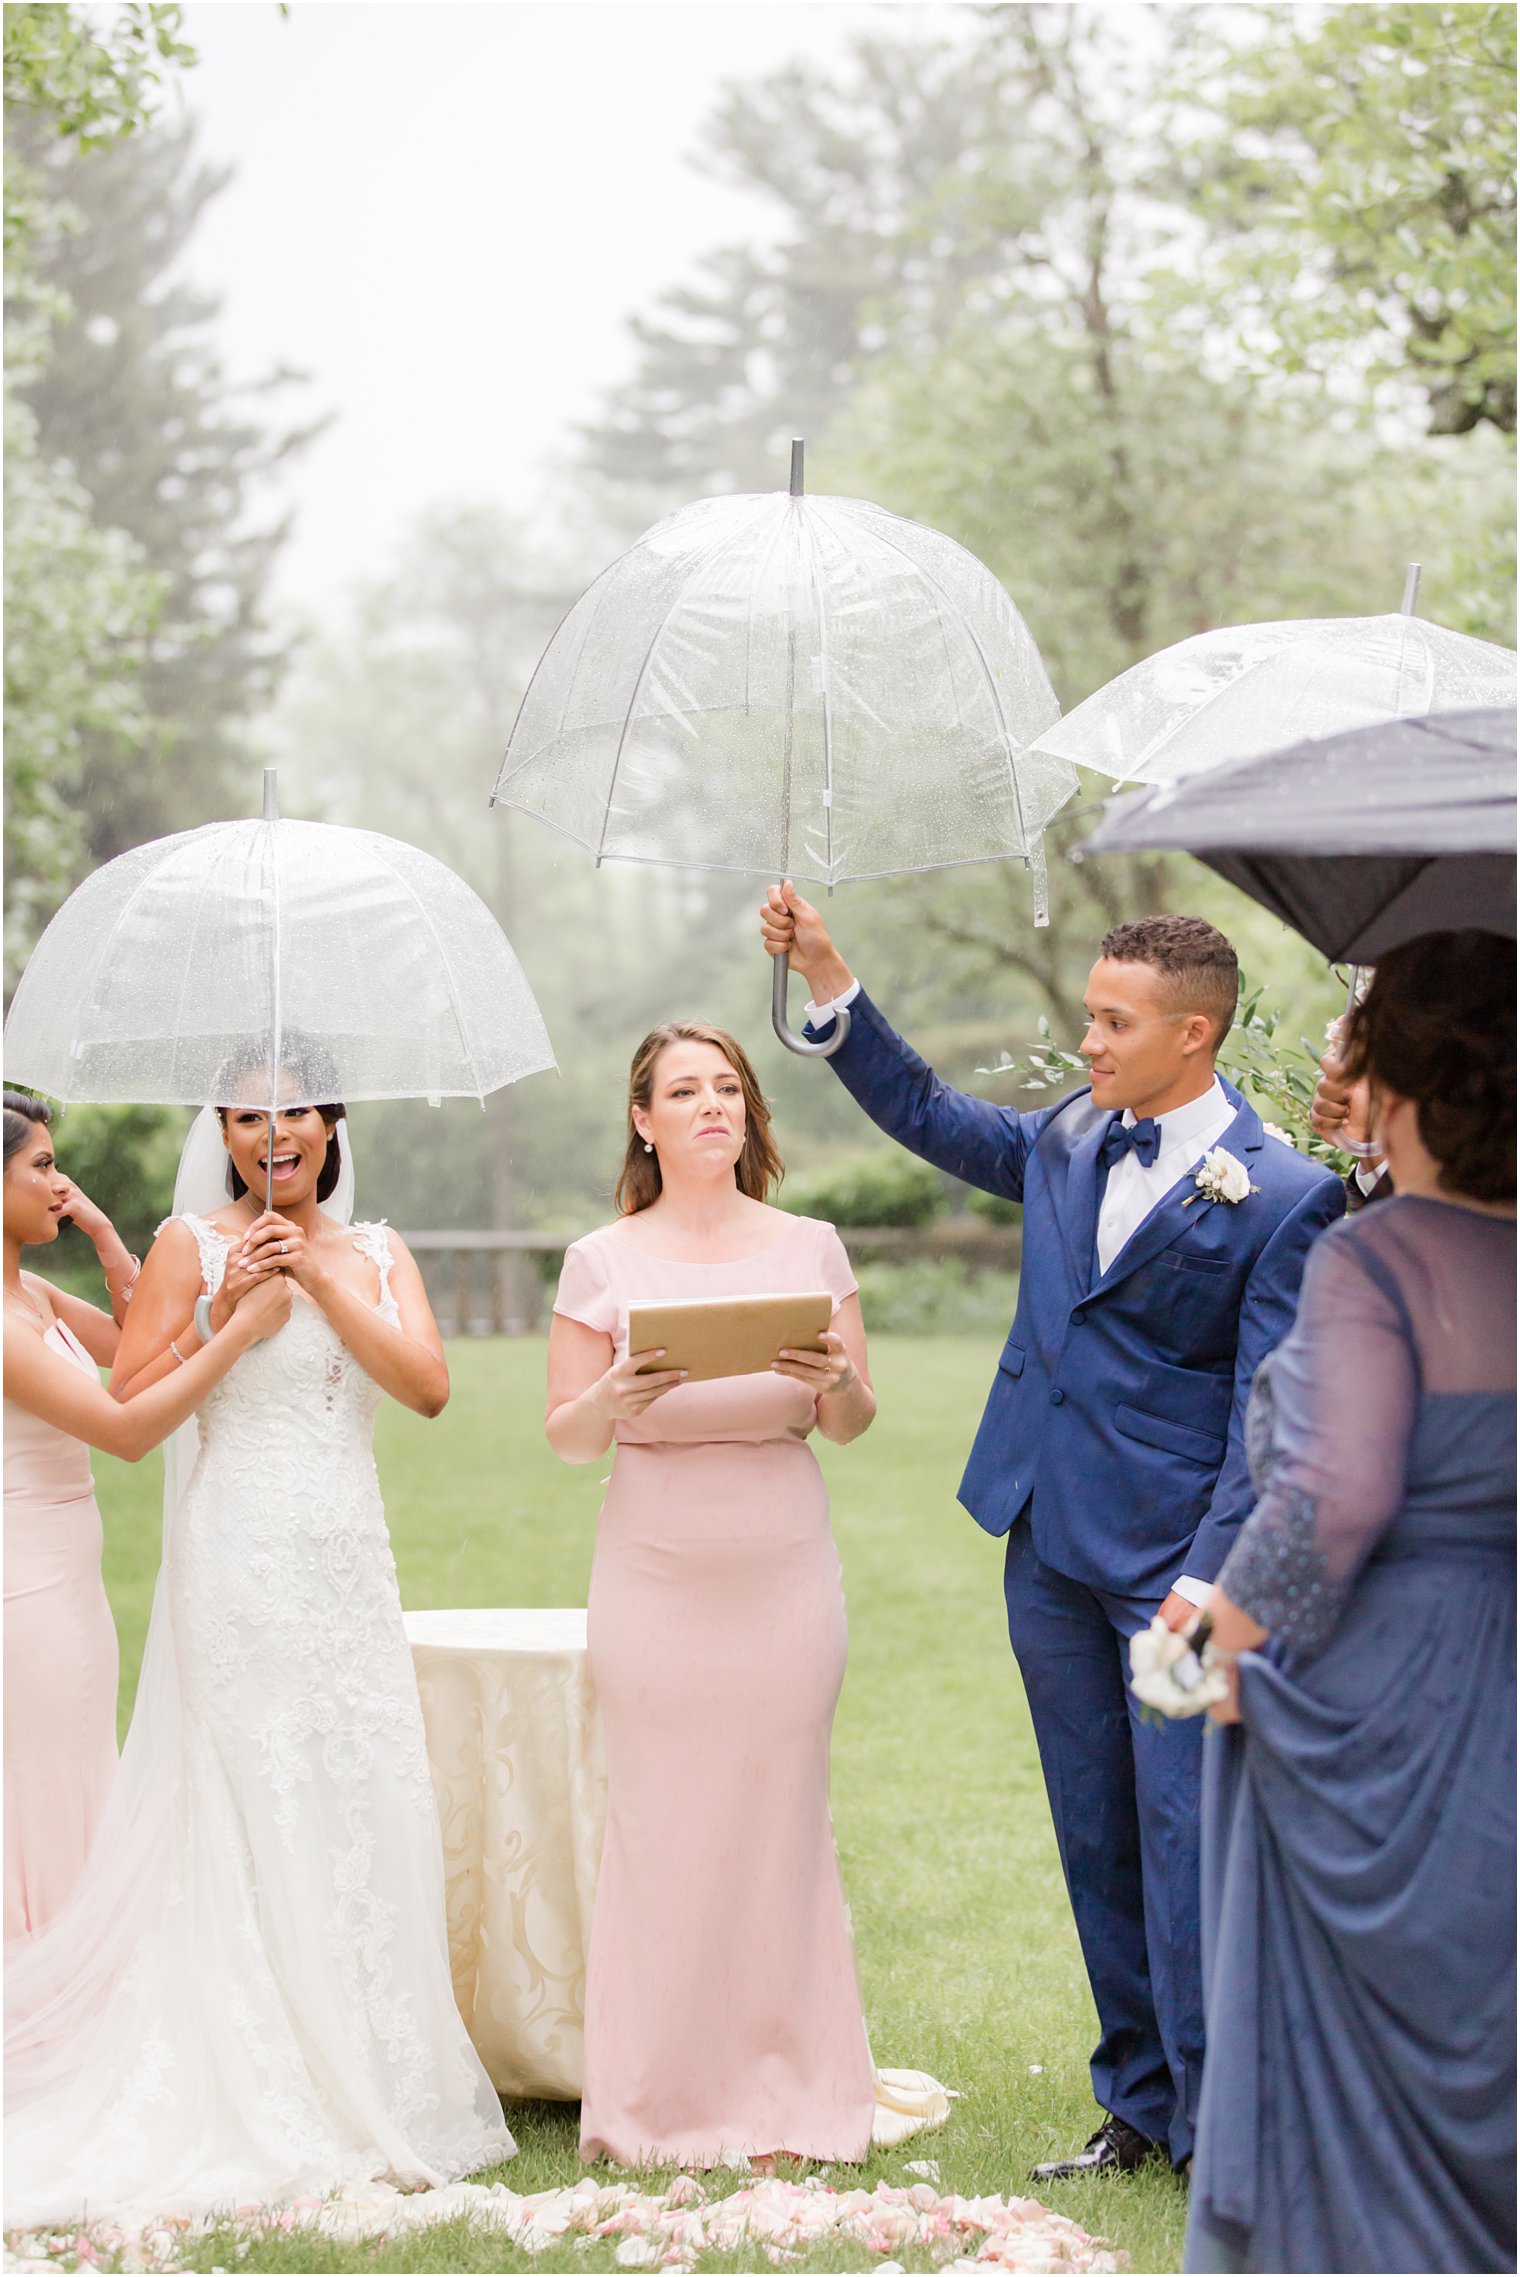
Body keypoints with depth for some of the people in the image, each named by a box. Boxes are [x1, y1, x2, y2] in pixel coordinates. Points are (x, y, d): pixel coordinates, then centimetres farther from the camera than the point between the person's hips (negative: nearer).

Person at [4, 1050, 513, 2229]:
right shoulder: (193, 1245, -1)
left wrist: (322, 1279, -8)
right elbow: (129, 1409, -7)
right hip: (240, 1552, -5)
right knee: (252, 1808, -4)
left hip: (351, 1559, 5)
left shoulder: (374, 1251, 12)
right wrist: (226, 1315, -14)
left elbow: (429, 1386, -3)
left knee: (369, 1802, 3)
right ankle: (263, 2098, 3)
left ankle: (371, 2083, 14)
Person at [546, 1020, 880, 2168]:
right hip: (657, 1572, -1)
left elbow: (853, 1425, 7)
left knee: (779, 1818, 2)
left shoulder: (810, 1248, 7)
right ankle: (665, 2105, 9)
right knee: (663, 1824, -1)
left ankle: (780, 2099, 12)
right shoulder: (603, 1262, 3)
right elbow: (566, 1438, 3)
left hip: (785, 1569, 1)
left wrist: (837, 1380, -15)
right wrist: (614, 1398, -18)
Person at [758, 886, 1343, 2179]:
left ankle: (1218, 2128, 2)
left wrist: (1212, 1577, -19)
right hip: (1051, 1548, 7)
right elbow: (926, 1114, 24)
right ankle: (1138, 2105, 22)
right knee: (1097, 1841, 12)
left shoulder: (1284, 1198, -9)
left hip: (1173, 1560, -7)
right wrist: (826, 977, 15)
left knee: (1186, 1839, -7)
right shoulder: (1070, 1143, 10)